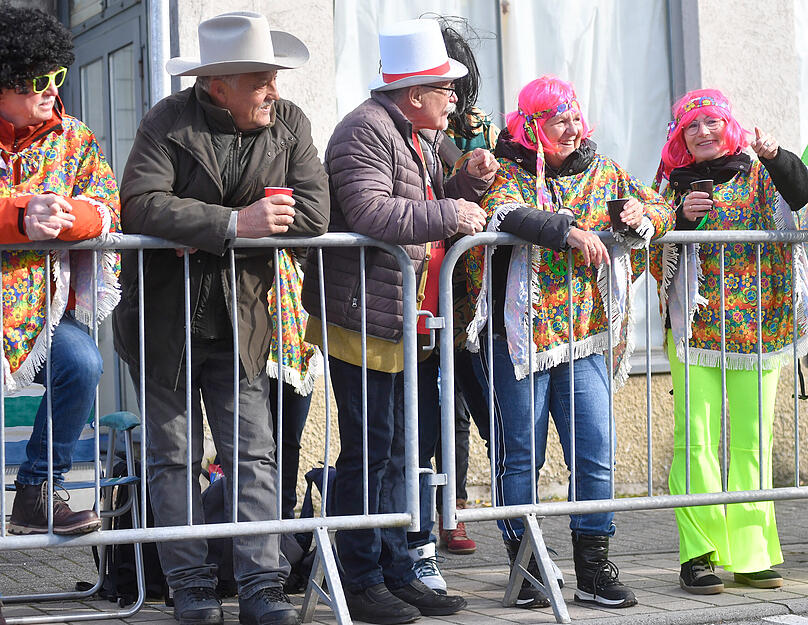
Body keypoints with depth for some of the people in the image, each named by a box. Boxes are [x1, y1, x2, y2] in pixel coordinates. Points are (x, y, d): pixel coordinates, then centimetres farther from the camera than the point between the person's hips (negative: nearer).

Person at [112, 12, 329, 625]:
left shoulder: (290, 123, 0)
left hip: (240, 321, 2)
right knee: (174, 458, 5)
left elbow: (313, 210, -10)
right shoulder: (169, 123, -9)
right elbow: (142, 206, -22)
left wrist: (205, 235, -16)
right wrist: (232, 223, -29)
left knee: (254, 456, 0)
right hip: (164, 322, -2)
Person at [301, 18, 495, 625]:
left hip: (402, 323, 10)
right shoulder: (366, 131, -14)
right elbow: (369, 212, -27)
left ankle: (398, 573, 20)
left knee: (395, 451, 13)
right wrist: (449, 215, -21)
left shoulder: (421, 138, 19)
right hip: (361, 320, -10)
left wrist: (467, 181, 8)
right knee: (368, 450, -5)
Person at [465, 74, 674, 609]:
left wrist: (642, 217, -2)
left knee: (595, 450, 0)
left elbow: (661, 208, 21)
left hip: (584, 334, 4)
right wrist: (569, 230, -28)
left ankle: (594, 565, 10)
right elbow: (504, 212, -22)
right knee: (521, 454, 2)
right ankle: (525, 565, 13)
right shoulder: (506, 170, -1)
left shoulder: (601, 170, 14)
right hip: (517, 334, -4)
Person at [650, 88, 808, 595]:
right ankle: (700, 554, -5)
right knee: (697, 440, -8)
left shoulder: (756, 173, 9)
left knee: (752, 442, 2)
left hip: (758, 326, 1)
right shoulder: (673, 184, 10)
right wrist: (683, 217, -11)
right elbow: (656, 255, 6)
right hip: (695, 328, -1)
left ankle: (751, 553, 8)